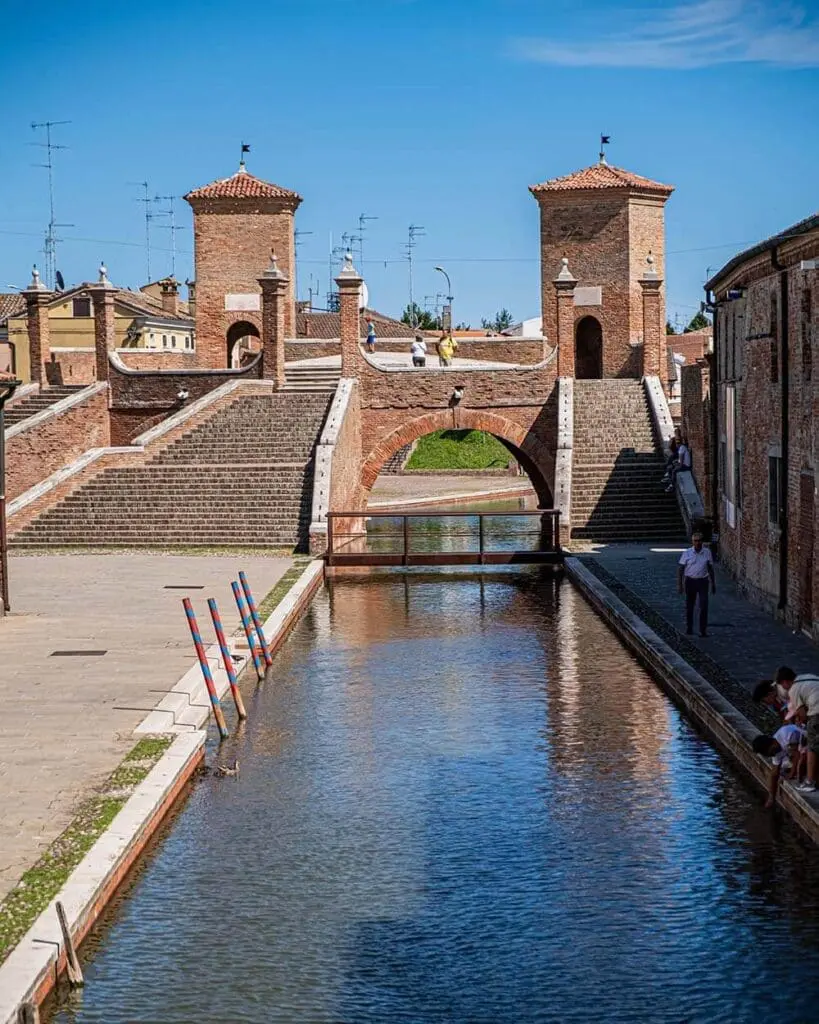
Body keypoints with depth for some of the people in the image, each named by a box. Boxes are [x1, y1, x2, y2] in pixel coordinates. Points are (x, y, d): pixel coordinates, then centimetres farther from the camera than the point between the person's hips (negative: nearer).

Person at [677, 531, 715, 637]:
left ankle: (703, 630, -5)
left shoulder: (707, 552, 0)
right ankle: (689, 628, 26)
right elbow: (680, 569, -1)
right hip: (690, 581, 0)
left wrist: (713, 583, 12)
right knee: (689, 606, 10)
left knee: (704, 606, -9)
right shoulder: (687, 553, -4)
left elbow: (710, 568, 10)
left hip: (703, 581, 0)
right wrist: (679, 584, -5)